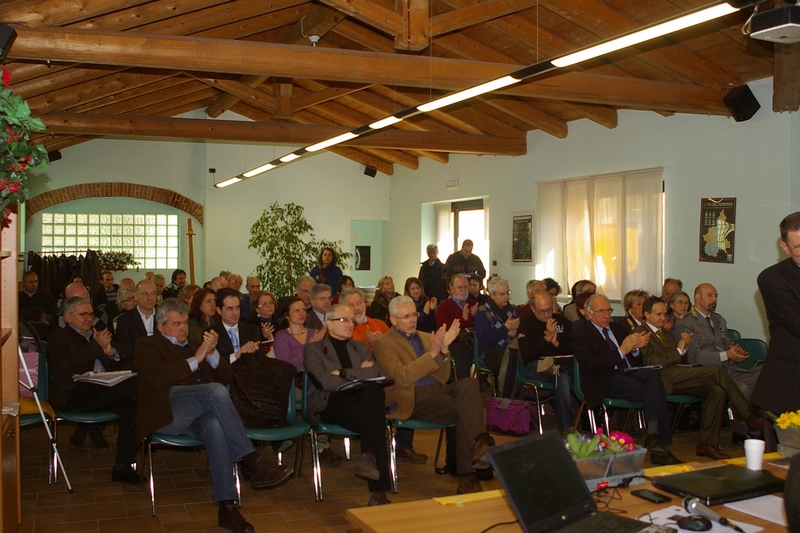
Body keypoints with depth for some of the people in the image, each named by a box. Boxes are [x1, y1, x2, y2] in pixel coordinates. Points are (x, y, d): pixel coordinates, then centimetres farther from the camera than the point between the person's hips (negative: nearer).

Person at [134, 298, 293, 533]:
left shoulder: (194, 345, 29)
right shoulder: (148, 346, 14)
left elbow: (225, 377, 18)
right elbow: (159, 378, -8)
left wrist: (212, 353, 1)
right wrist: (195, 359, -9)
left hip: (198, 414, 4)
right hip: (166, 412, -4)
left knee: (214, 425, -35)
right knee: (215, 391, -33)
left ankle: (227, 506, -38)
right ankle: (254, 464, -34)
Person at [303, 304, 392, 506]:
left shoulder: (361, 348, 24)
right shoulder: (313, 350, 10)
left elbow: (375, 374, 4)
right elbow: (325, 382, -7)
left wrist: (343, 373, -6)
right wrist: (358, 376, -2)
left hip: (361, 399, 4)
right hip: (331, 403, -4)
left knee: (374, 390, -33)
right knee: (375, 420, -30)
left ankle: (368, 457, -33)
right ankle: (378, 489, -27)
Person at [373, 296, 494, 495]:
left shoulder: (425, 337, 22)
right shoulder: (384, 343, 4)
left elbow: (443, 377, 15)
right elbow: (401, 377, -13)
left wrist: (444, 349, -3)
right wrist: (432, 353, -18)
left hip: (437, 390, 6)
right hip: (412, 398, -5)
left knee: (469, 383, -28)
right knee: (462, 410, -31)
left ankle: (479, 442, -41)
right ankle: (467, 476, -32)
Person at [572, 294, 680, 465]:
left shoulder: (618, 329, 24)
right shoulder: (580, 333, 4)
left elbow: (636, 360, 21)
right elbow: (589, 364, -13)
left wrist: (635, 348, -3)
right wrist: (621, 351, -17)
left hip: (628, 373, 6)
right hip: (605, 380, -6)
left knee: (652, 374, -29)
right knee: (653, 391, -28)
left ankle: (654, 435, -26)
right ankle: (659, 443, -23)